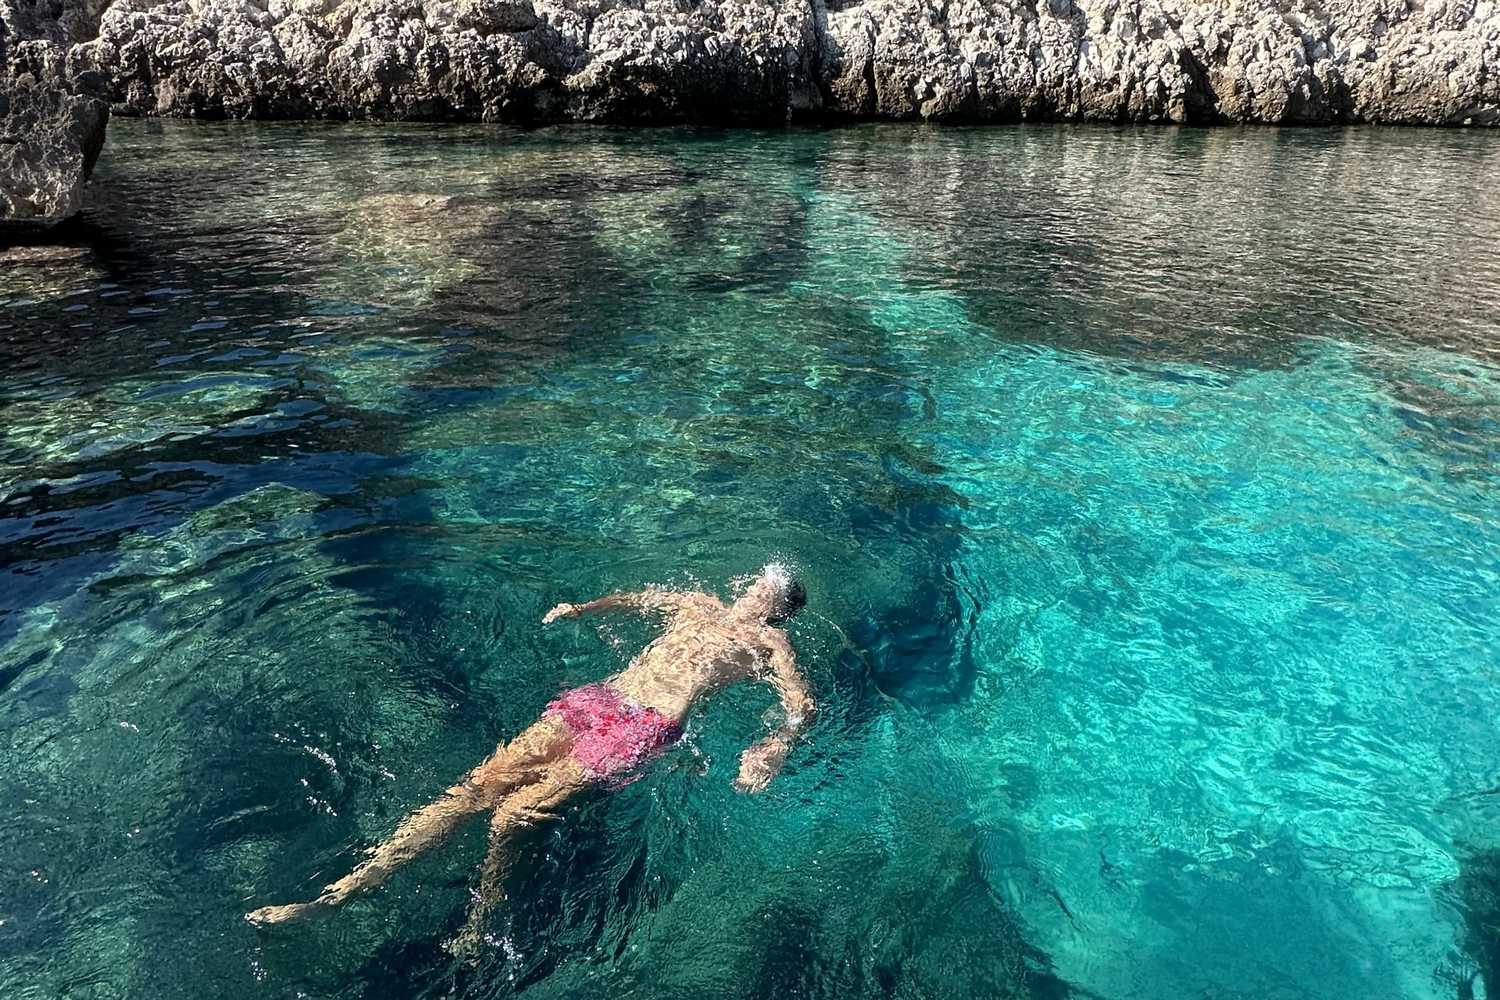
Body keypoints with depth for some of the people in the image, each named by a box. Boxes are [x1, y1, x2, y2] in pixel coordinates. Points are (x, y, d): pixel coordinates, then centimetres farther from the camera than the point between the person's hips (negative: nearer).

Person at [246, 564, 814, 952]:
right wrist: (579, 609, 24)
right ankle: (336, 894, -11)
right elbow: (632, 599, 41)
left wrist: (772, 749, -23)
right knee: (473, 788, -10)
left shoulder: (768, 643, 10)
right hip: (596, 700, 5)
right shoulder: (699, 605, 28)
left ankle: (471, 941, -5)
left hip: (642, 730, -5)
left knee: (511, 816, -21)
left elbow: (803, 706, -3)